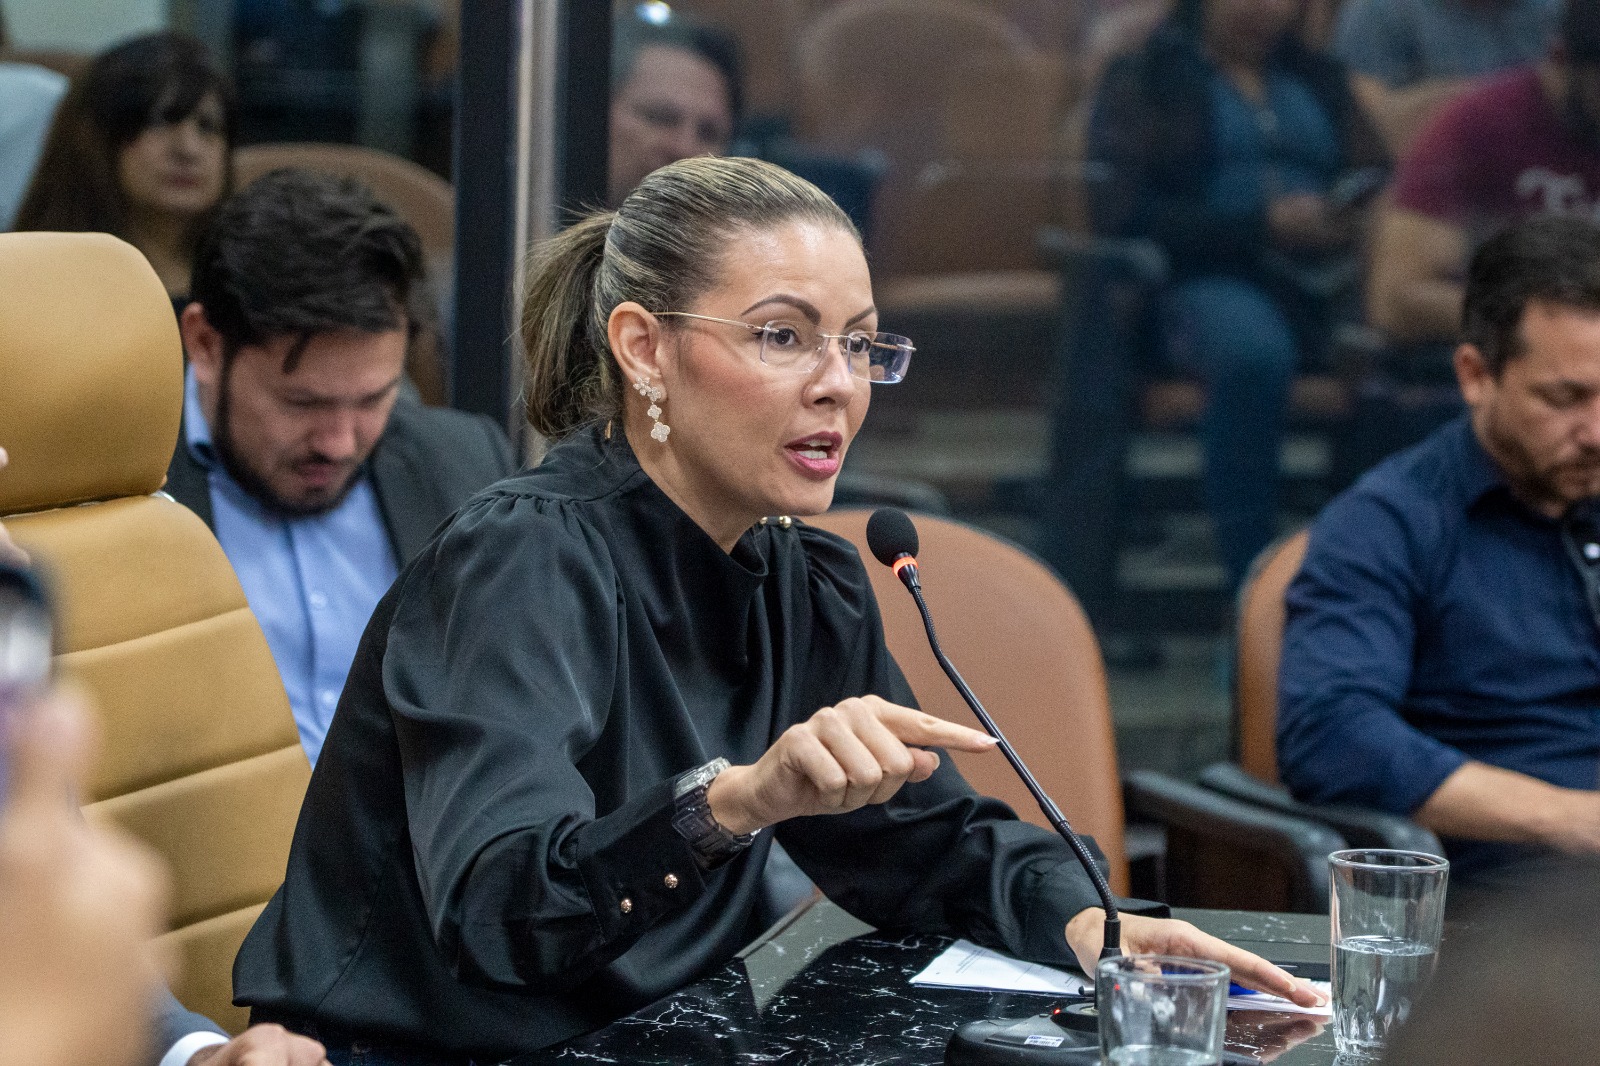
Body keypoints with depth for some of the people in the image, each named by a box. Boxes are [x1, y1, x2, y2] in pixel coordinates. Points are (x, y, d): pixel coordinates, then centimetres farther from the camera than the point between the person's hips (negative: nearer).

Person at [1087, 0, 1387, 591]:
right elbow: (1120, 211, -2)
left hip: (1323, 280, 4)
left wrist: (1354, 218, -6)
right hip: (1209, 279, -4)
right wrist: (1263, 225, -10)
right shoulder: (1143, 79, 13)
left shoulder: (1318, 77, 27)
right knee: (1254, 350, -41)